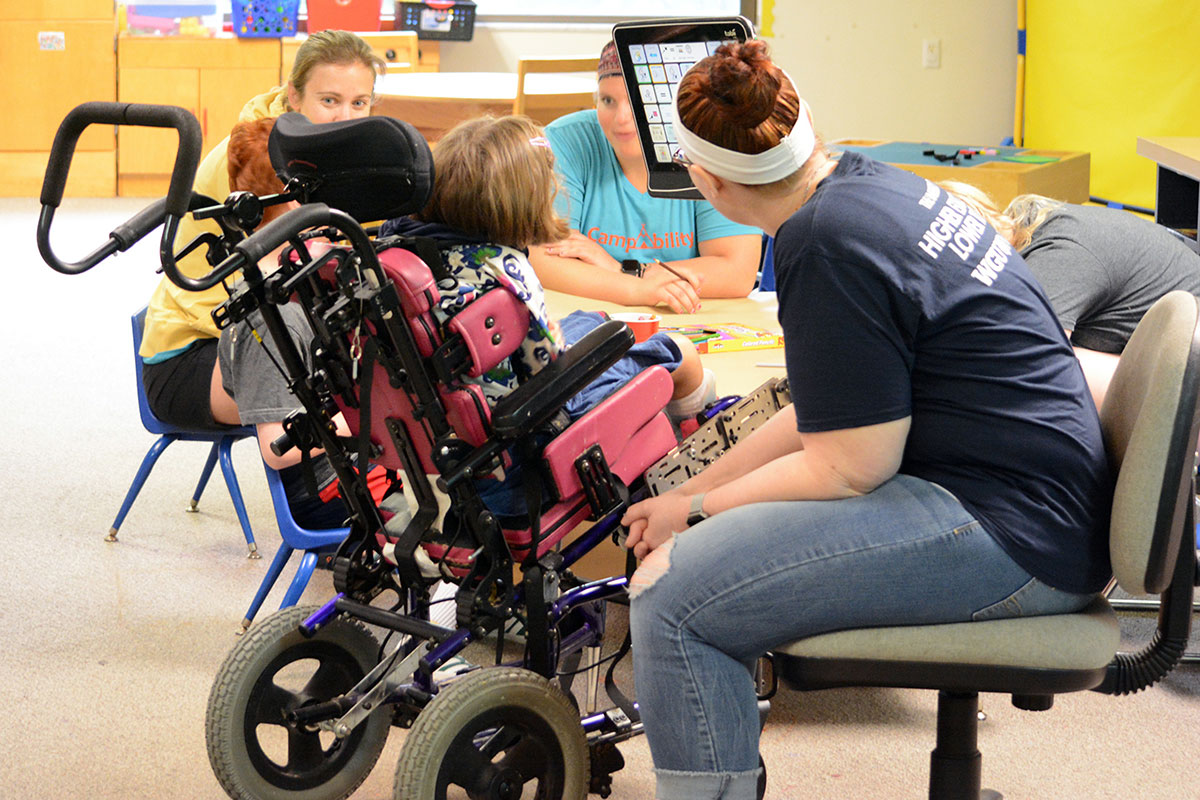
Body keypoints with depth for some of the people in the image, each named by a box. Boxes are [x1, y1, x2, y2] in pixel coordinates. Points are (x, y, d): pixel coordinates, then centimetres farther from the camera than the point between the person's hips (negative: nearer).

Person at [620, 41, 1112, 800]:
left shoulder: (828, 247, -18)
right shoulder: (869, 184, 12)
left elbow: (849, 467, -17)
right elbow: (831, 415, 18)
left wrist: (698, 513, -3)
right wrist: (692, 493, 16)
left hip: (1010, 536, -11)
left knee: (671, 596, -18)